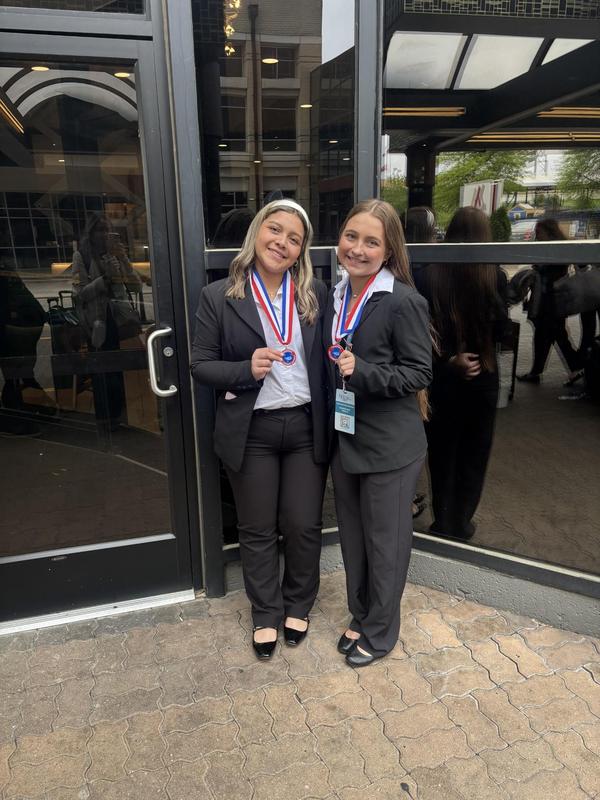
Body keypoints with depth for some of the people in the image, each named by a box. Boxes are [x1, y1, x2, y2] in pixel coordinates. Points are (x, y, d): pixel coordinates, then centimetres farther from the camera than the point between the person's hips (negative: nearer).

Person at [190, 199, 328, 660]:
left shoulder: (316, 293, 1)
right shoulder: (219, 296, -5)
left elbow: (326, 357, 7)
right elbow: (201, 365, -3)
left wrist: (331, 421, -1)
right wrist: (246, 369, -21)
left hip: (307, 427, 2)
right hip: (251, 431, -1)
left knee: (304, 526, 12)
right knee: (257, 530, 14)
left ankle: (298, 606, 40)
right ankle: (266, 614, 37)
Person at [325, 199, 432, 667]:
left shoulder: (403, 301, -15)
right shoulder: (337, 296, 7)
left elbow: (419, 373, -15)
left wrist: (362, 372, -26)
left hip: (389, 444, -7)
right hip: (345, 437, 7)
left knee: (385, 541, 9)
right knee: (353, 536, 19)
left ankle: (379, 632, 31)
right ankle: (360, 616, 40)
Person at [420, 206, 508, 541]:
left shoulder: (431, 275, -9)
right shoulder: (495, 275, -10)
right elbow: (500, 328, -4)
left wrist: (449, 357, -5)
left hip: (442, 376, 0)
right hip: (482, 376, 0)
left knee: (442, 451, 15)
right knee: (474, 452, 16)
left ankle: (443, 523, 26)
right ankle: (461, 523, 27)